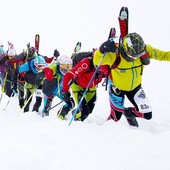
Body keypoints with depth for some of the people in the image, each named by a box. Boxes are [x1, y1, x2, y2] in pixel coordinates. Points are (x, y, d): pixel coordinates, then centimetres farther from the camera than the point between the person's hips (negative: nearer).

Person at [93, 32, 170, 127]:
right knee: (116, 117, 11)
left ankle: (129, 112, 32)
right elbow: (97, 62, -39)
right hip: (117, 88, -3)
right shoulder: (115, 54, -36)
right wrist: (102, 50, -58)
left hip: (135, 87, 3)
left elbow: (162, 55, -15)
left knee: (147, 115, 1)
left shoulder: (144, 50, -24)